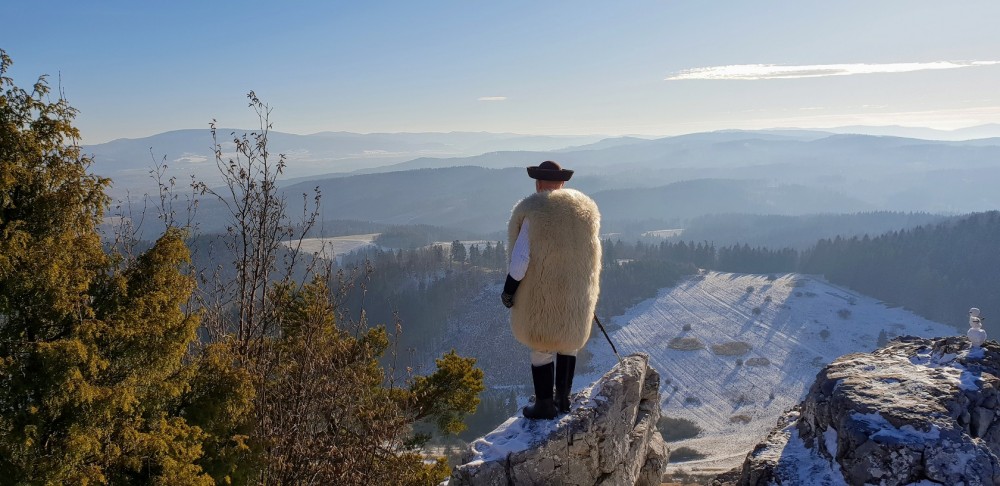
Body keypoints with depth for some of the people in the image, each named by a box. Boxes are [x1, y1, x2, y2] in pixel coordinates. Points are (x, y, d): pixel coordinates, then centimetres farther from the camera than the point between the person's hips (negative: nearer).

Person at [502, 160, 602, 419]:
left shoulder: (532, 212, -15)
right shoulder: (586, 209, 2)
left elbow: (520, 258, -18)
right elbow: (592, 255, 7)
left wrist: (508, 291, -7)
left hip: (541, 294, -5)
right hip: (577, 294, 5)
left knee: (541, 347, 7)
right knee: (569, 341, 19)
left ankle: (545, 404, 15)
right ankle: (563, 398, 28)